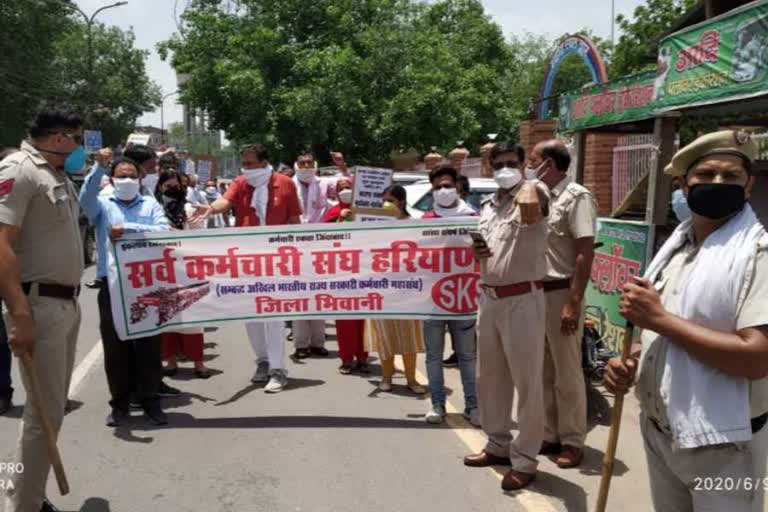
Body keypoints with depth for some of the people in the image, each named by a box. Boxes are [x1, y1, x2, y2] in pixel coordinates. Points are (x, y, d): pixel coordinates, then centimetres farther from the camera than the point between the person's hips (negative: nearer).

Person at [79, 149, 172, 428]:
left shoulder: (150, 204, 9)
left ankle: (150, 400, 16)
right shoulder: (104, 205, 8)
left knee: (149, 345, 4)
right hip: (112, 284, 0)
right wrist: (98, 167, -25)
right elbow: (85, 199, -15)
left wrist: (128, 228, -17)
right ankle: (120, 403, 17)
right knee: (115, 347, 5)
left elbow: (164, 231, -8)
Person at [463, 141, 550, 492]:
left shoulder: (533, 192, -7)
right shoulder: (488, 206, 15)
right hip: (489, 297, 8)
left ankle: (524, 460, 13)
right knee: (489, 377, 16)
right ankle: (498, 445, 32)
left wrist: (527, 192, -57)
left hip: (522, 299, -7)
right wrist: (477, 253, 1)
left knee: (527, 382, 1)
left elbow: (537, 195, -33)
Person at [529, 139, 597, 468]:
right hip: (537, 292, 8)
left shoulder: (576, 197, -11)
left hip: (561, 293, -8)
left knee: (567, 373, 2)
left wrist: (573, 303, -20)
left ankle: (572, 441, 15)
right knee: (544, 372, 14)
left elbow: (585, 254, -16)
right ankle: (550, 435, 26)